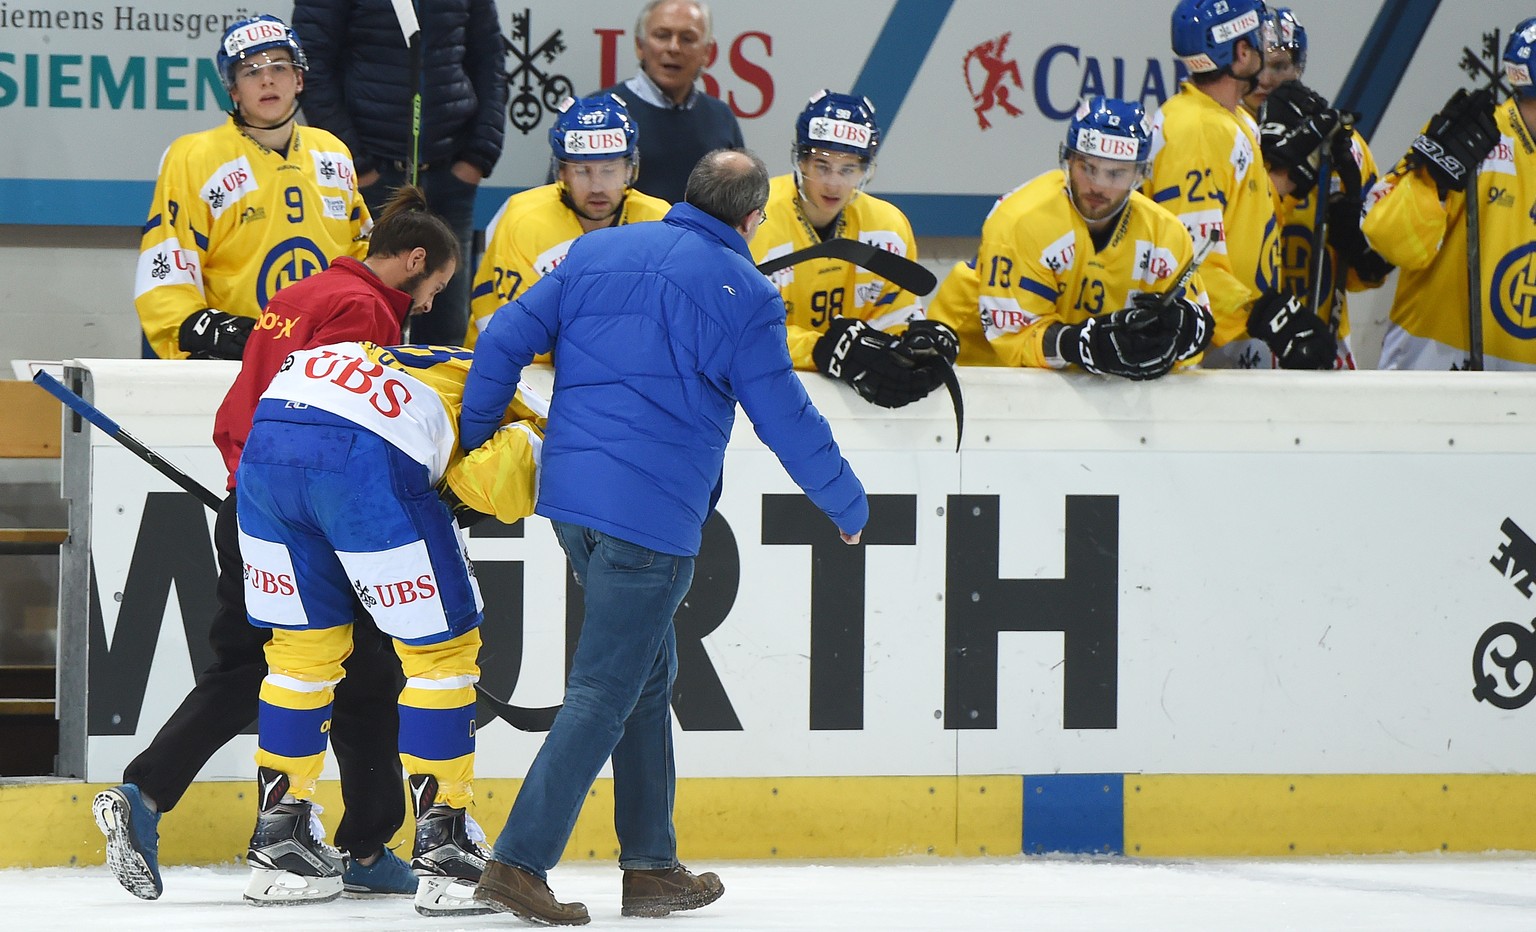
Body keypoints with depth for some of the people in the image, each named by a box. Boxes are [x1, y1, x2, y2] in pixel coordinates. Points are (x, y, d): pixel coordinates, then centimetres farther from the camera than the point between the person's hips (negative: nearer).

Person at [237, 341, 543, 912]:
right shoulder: (526, 429, 17)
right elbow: (491, 482, -5)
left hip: (264, 443, 7)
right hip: (365, 459, -7)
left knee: (302, 646, 23)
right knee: (441, 650, 10)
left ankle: (277, 844, 28)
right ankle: (443, 852, 10)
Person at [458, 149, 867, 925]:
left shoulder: (597, 252, 12)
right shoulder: (741, 291, -5)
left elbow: (506, 339, 8)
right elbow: (785, 419, -3)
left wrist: (471, 446, 16)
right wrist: (848, 506, 11)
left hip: (568, 490, 7)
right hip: (652, 512, -7)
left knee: (648, 675, 19)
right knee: (605, 694, -5)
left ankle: (651, 867, 21)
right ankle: (519, 862, -13)